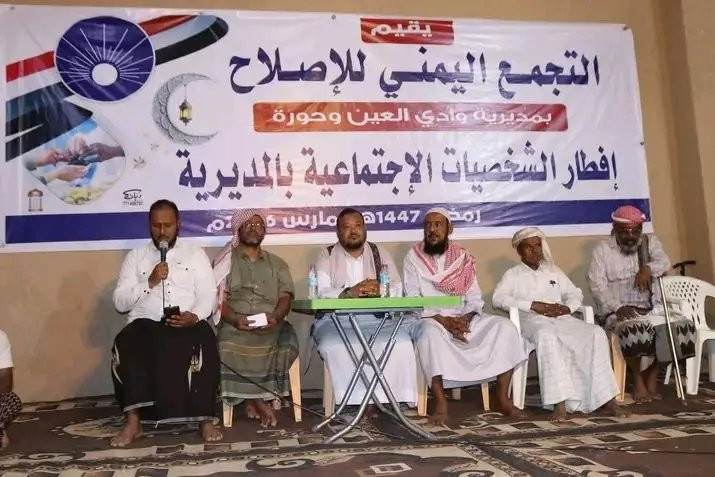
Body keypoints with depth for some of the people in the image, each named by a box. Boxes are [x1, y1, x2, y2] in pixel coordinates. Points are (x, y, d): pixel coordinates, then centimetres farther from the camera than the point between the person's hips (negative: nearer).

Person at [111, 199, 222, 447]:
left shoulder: (195, 254, 13)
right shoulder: (135, 257, 15)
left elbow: (208, 296, 3)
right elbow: (119, 303, 6)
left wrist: (194, 316, -18)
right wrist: (149, 282, -9)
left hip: (188, 322, -1)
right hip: (145, 324, 1)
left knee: (204, 345, -34)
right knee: (125, 347, -32)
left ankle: (205, 420, -26)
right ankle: (133, 422, -24)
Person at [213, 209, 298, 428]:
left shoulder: (277, 263, 20)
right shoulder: (225, 260, 14)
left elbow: (285, 297, 6)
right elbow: (217, 298, 1)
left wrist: (275, 316, -18)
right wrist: (234, 319, -21)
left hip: (271, 324, 2)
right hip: (234, 325, -1)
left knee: (288, 343, -32)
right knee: (229, 348, -35)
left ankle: (255, 400, -17)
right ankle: (260, 402, -18)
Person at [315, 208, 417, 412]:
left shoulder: (379, 253, 14)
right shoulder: (327, 255, 8)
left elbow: (397, 289, 5)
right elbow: (320, 292, -8)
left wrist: (380, 290, -19)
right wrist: (348, 292, -26)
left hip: (376, 318, 2)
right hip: (336, 320, -2)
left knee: (400, 340, -27)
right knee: (333, 346, -34)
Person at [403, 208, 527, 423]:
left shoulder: (462, 257, 8)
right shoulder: (413, 258, -2)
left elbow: (475, 299, 5)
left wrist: (465, 319, -16)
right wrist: (443, 320, -21)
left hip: (464, 321, 4)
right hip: (430, 320, -3)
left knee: (504, 327, -18)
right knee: (431, 331, -38)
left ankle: (502, 399, -12)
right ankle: (440, 402, -30)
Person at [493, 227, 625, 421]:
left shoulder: (554, 271, 29)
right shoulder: (513, 274, 13)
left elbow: (576, 294, 23)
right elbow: (498, 299, -4)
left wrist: (567, 307, -2)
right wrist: (533, 305, -13)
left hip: (562, 318, 5)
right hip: (533, 321, -4)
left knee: (595, 332, -24)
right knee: (548, 335, -40)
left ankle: (606, 397, -23)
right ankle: (559, 402, -43)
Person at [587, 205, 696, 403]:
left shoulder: (650, 242, 13)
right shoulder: (602, 249, 2)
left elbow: (664, 263, -6)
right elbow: (597, 285, -9)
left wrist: (648, 268, -28)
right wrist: (618, 308, -23)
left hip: (653, 309, 4)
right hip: (619, 312, -4)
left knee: (683, 326, -20)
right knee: (634, 330, -35)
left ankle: (652, 376, -3)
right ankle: (638, 380, -10)